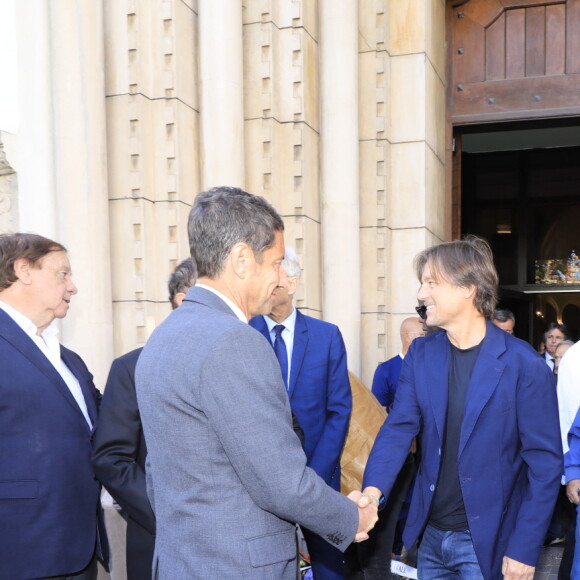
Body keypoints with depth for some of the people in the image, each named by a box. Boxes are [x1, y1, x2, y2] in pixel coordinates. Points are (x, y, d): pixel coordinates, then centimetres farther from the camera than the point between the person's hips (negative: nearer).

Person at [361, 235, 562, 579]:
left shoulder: (524, 364, -13)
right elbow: (399, 427, -5)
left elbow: (545, 461, -11)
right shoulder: (421, 354, 2)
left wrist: (524, 550, -13)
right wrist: (373, 488, -22)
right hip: (431, 535, 5)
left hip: (487, 542, -4)